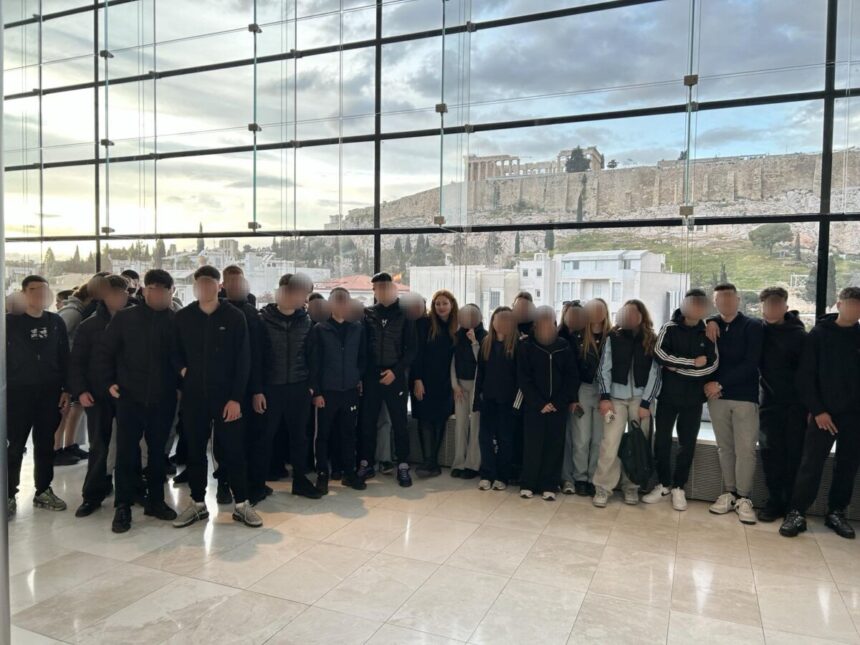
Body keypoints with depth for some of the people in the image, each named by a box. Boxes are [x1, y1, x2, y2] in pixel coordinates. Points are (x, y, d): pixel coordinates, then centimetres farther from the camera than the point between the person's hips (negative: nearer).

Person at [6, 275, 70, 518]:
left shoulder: (56, 322, 6)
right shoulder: (10, 321, -2)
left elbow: (64, 358, 7)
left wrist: (66, 389, 3)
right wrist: (5, 389, -8)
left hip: (50, 392, 3)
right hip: (18, 393, -2)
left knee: (45, 445, 10)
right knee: (15, 446, 2)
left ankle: (43, 491, 20)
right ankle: (9, 495, 12)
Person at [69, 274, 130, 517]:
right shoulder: (89, 325, 1)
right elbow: (76, 362, 1)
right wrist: (80, 390, -9)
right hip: (98, 395, 0)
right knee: (99, 446, 4)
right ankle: (92, 495, 13)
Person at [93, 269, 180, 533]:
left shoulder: (177, 321, 1)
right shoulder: (124, 318, -1)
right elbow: (103, 352, 3)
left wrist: (180, 383, 0)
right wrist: (107, 383, -3)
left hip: (163, 399, 1)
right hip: (130, 397, -1)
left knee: (158, 452, 12)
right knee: (126, 452, 1)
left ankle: (155, 500, 25)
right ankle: (123, 507, 13)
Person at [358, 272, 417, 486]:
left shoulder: (403, 316, 2)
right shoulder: (367, 314, 6)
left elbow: (411, 350, 1)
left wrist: (395, 370, -9)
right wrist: (360, 374, -6)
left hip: (395, 377, -1)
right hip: (371, 376, 2)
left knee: (399, 423, 2)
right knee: (367, 422, 7)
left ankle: (403, 466, 11)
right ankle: (366, 464, 20)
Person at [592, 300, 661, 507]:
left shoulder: (652, 341, 3)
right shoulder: (613, 338, 4)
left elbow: (655, 374, 1)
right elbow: (604, 369, 2)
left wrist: (646, 403, -6)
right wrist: (605, 397, -8)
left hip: (641, 398, 1)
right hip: (616, 397, -1)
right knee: (610, 443, -7)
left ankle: (631, 487, 21)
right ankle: (603, 488, 3)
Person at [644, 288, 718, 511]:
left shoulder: (708, 333, 3)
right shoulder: (670, 328, -1)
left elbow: (712, 364, -7)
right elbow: (660, 354, -16)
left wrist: (678, 367, -12)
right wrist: (693, 363, -15)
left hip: (693, 398, 1)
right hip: (668, 395, -1)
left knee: (688, 443, 7)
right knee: (662, 441, 5)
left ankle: (678, 487, 21)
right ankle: (664, 484, 21)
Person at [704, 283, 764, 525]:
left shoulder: (753, 326, -1)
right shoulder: (711, 327, 8)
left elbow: (751, 364, -9)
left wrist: (720, 383, -11)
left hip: (745, 396, -3)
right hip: (717, 396, 3)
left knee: (745, 449, -3)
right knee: (724, 447, 6)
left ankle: (744, 498, 5)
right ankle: (729, 493, 14)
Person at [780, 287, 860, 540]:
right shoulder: (819, 334, -2)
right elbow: (805, 376, -4)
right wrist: (817, 410, -10)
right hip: (824, 414, -3)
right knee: (811, 465, -4)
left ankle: (836, 513, 22)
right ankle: (797, 513, 3)